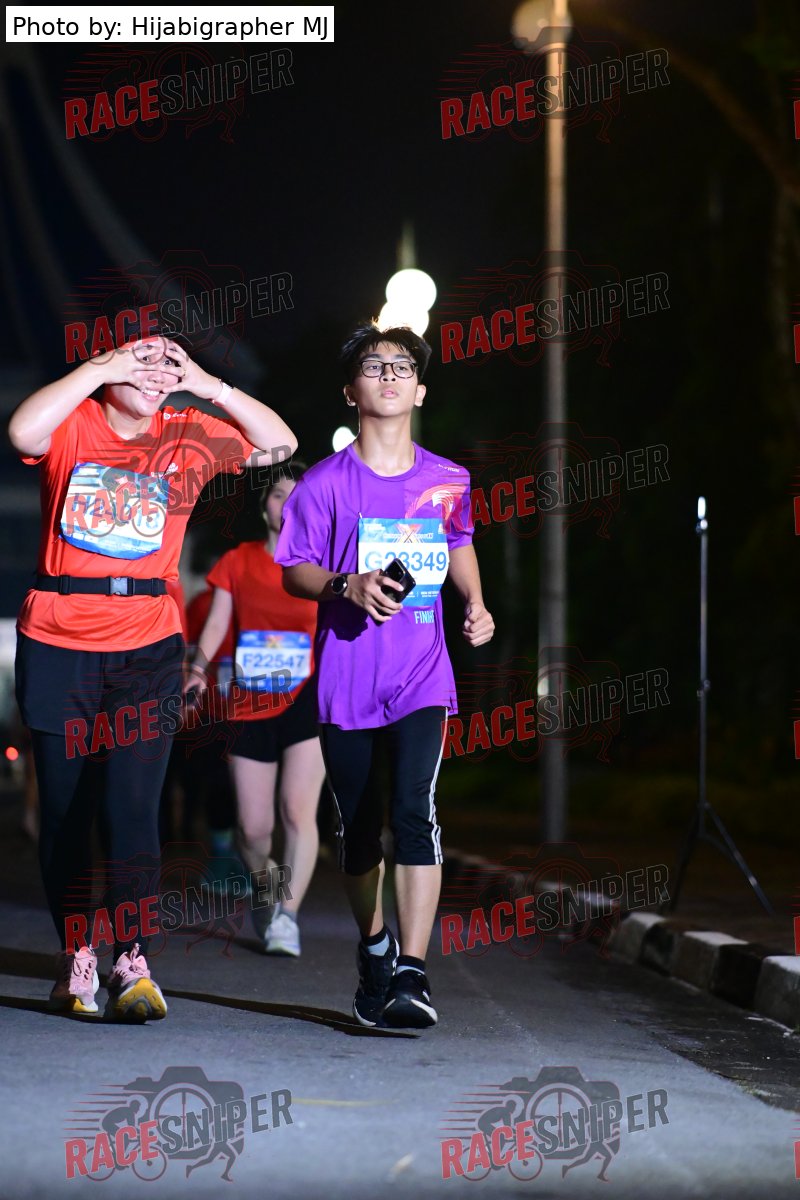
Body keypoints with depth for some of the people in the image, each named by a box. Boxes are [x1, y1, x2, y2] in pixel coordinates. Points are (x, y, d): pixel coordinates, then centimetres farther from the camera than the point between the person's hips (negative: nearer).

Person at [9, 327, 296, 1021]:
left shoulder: (188, 437, 9)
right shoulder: (73, 425, 2)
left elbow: (280, 443, 7)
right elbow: (23, 432, -19)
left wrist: (207, 386, -1)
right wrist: (98, 370, -13)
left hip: (148, 648, 0)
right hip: (57, 647, 0)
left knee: (133, 807, -11)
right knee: (63, 808, 5)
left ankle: (132, 963, -11)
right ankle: (76, 958, 14)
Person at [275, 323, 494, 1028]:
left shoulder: (448, 482, 6)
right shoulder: (326, 484, -1)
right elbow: (293, 570, 1)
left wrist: (475, 601, 10)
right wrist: (348, 586, -18)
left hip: (422, 678, 0)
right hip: (346, 679, 0)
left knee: (414, 809, -20)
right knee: (357, 828, 10)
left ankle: (411, 974, -22)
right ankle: (374, 946, 36)